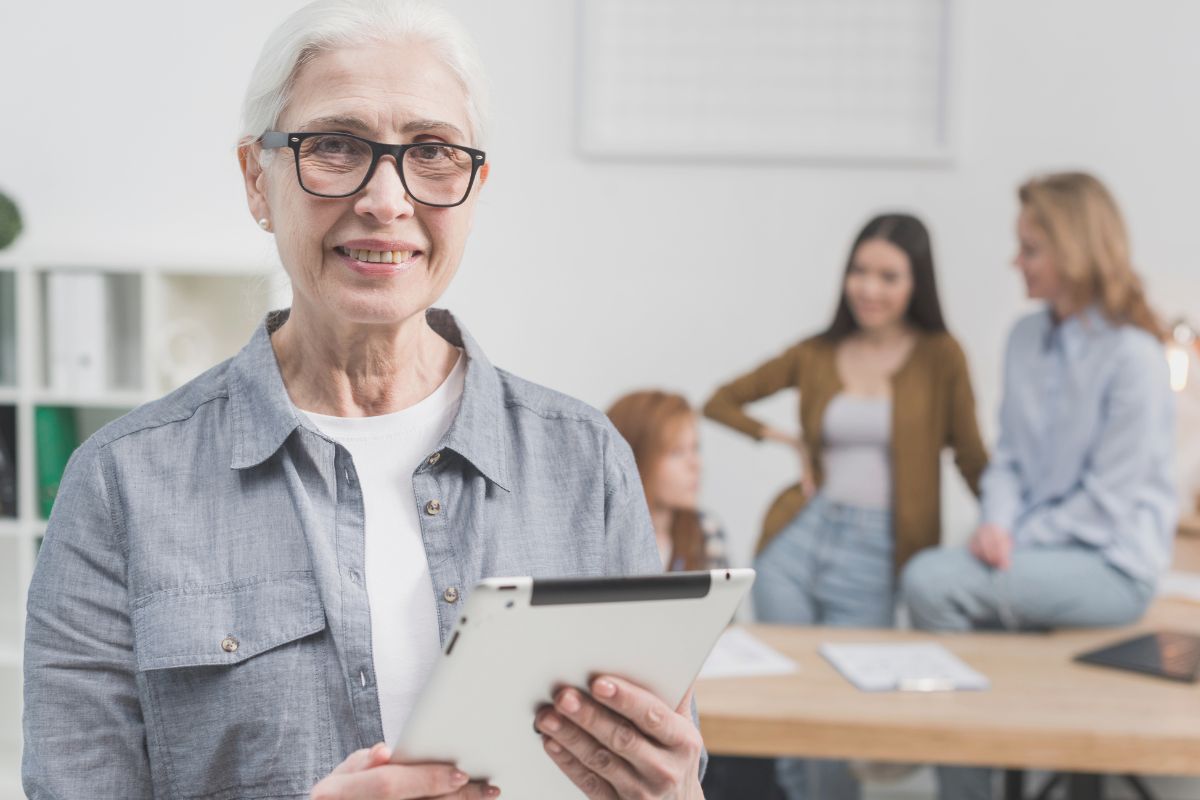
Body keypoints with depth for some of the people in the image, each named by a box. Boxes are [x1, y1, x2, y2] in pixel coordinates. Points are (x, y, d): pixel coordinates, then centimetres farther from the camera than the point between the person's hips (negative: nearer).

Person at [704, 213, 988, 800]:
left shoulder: (938, 357, 1)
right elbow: (722, 400, 15)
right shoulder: (817, 354, 8)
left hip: (876, 554, -2)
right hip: (799, 537, 3)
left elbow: (971, 458, 3)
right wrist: (786, 441, 3)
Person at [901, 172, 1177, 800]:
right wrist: (997, 525, -8)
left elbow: (1109, 497, -14)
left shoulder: (1132, 357, -14)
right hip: (1038, 544, 6)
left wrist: (1018, 541, -14)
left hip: (1112, 564, -6)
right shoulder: (1027, 337, 6)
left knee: (930, 582, -25)